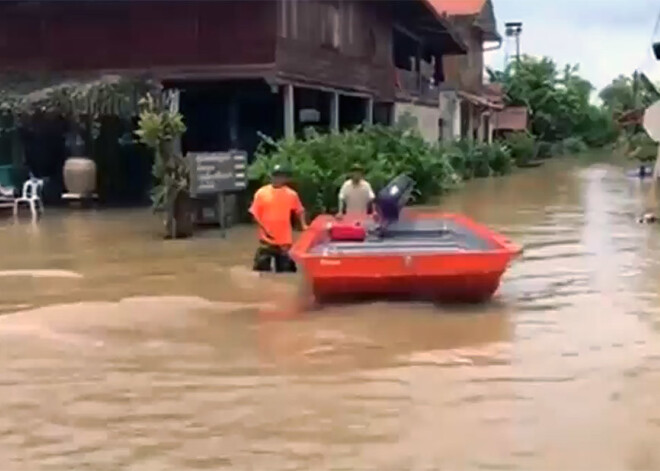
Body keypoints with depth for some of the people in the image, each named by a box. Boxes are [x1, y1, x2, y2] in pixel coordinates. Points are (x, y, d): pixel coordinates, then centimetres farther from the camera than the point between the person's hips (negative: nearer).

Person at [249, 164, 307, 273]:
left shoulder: (291, 194, 1)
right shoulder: (261, 193, -3)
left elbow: (299, 211, 12)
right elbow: (254, 214, -2)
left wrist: (303, 225, -4)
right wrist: (264, 228, -13)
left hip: (285, 241, 2)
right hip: (266, 240, -1)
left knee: (285, 271, 9)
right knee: (261, 270, 0)